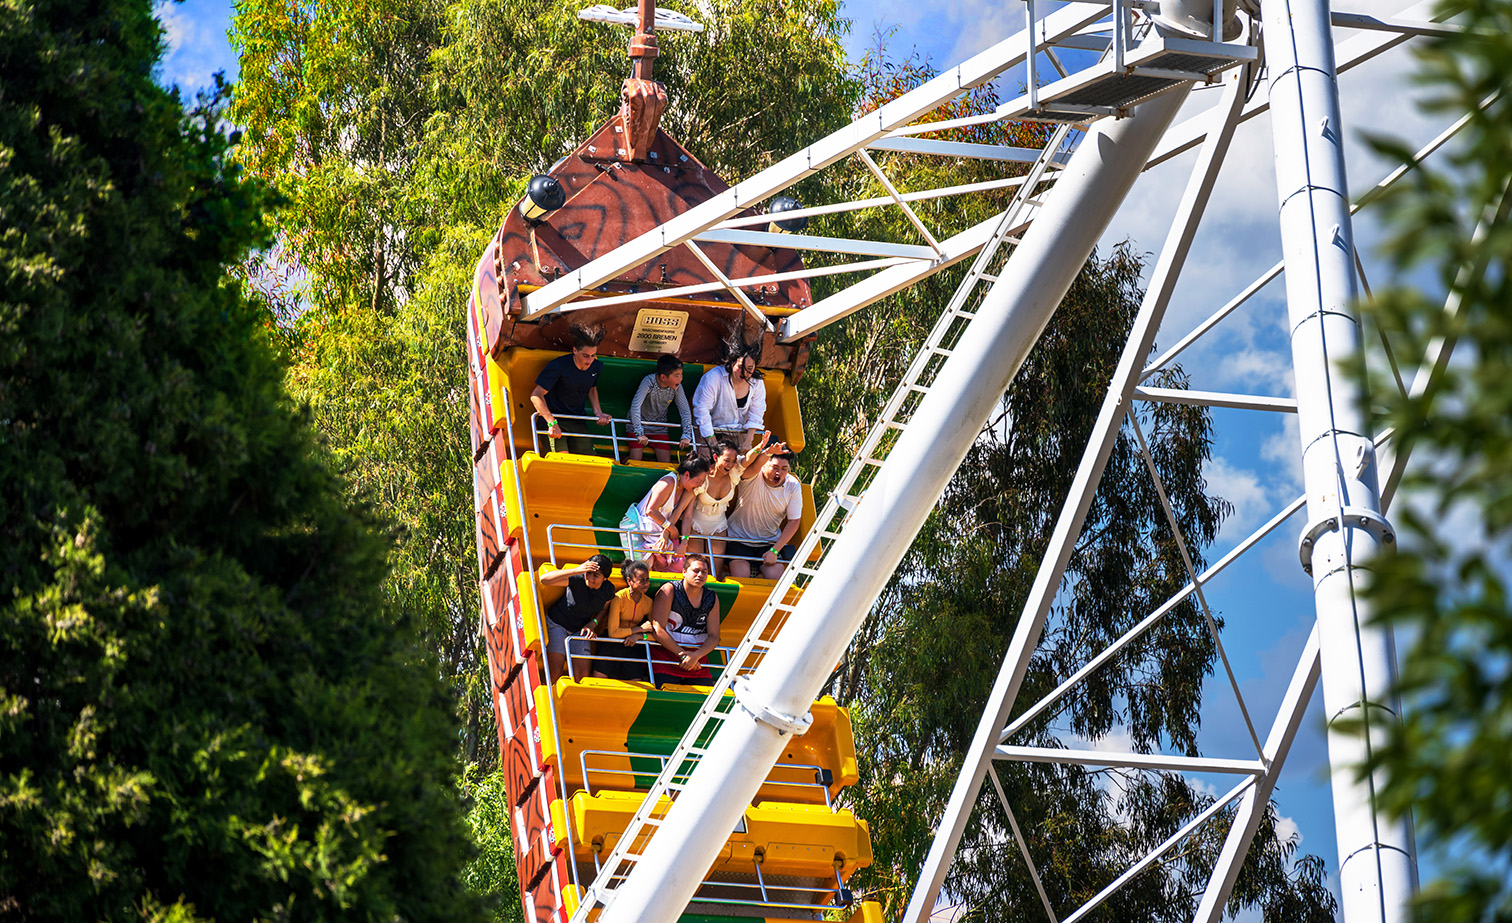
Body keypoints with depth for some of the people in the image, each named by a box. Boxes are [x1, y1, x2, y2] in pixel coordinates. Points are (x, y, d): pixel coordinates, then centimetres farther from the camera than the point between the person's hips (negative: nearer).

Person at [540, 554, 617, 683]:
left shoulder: (609, 589, -13)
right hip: (557, 624, -4)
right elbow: (544, 580, -40)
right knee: (555, 672, -15)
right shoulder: (577, 580, -28)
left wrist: (591, 624, -10)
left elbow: (604, 609, 9)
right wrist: (576, 570, -46)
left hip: (579, 629, 4)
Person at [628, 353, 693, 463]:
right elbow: (635, 406, -33)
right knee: (635, 461, -10)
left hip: (659, 428, 4)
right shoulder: (649, 382, -28)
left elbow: (685, 412, -11)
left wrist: (686, 436, -22)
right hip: (639, 424, -4)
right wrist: (639, 433, -38)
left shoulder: (677, 387, -15)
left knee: (666, 463, -4)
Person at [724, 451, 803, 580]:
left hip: (771, 541, 2)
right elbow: (753, 468, -43)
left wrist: (774, 551, -14)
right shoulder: (753, 476, -16)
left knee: (775, 577, -16)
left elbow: (793, 522, -6)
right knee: (740, 578, -19)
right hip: (739, 538, -2)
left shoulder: (793, 486, -7)